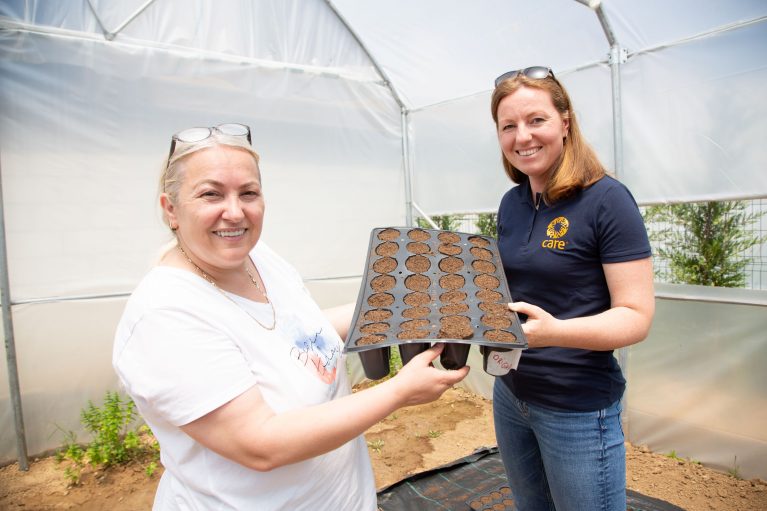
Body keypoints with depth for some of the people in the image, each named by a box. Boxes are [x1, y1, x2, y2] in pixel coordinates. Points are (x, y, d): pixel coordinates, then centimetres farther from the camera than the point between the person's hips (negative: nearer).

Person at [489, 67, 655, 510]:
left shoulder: (605, 199, -16)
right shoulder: (512, 203, 3)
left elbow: (637, 316, -18)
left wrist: (554, 331, -35)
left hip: (579, 407, -6)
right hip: (509, 394, 6)